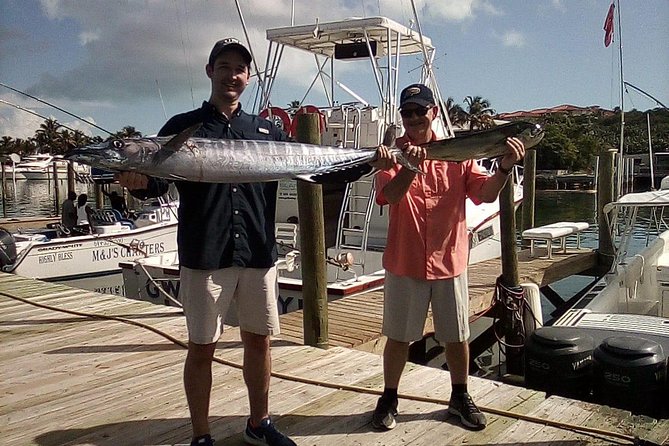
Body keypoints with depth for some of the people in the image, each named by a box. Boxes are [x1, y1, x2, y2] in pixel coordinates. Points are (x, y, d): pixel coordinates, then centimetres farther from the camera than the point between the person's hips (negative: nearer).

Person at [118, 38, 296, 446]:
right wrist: (139, 181, -29)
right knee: (202, 347, 5)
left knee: (259, 340, 12)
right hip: (204, 256, -3)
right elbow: (157, 181, -6)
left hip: (258, 254, 3)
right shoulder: (183, 127, 4)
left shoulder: (266, 131, 12)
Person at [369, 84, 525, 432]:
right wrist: (411, 166, -37)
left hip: (450, 260, 2)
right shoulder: (394, 153, -3)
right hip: (404, 262, -2)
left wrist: (504, 168, -23)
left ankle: (460, 398, 34)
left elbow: (486, 194, -6)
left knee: (457, 337, 14)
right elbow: (390, 195, -20)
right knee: (398, 336, 9)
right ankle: (388, 399, 28)